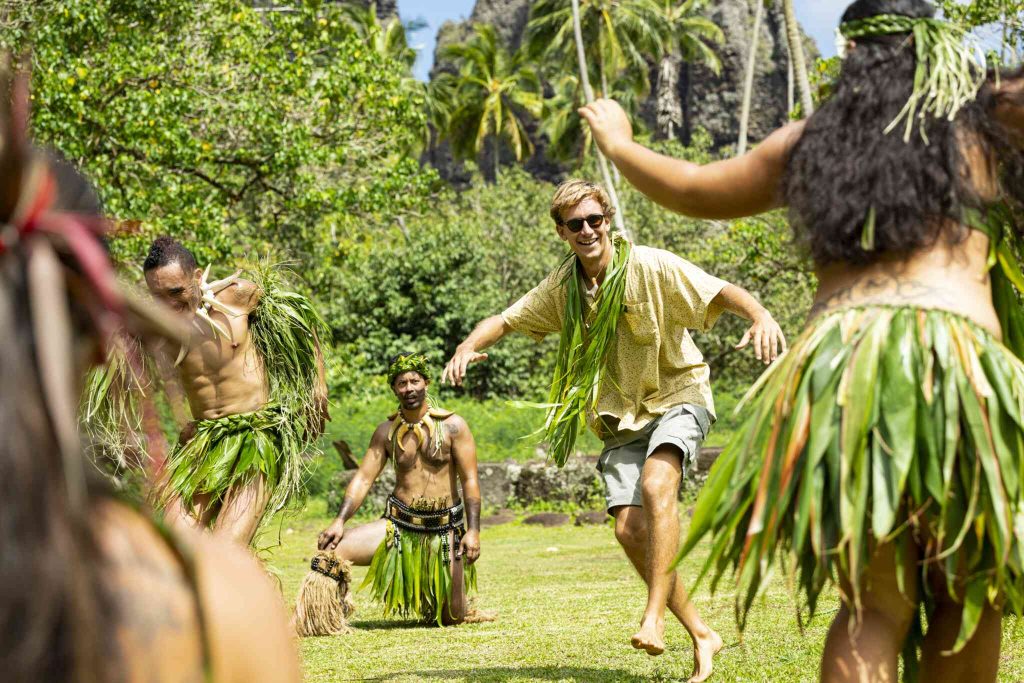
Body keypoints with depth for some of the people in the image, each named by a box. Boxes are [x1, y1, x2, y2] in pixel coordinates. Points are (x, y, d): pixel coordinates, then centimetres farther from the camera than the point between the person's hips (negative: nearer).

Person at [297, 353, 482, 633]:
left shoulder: (452, 426, -5)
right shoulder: (387, 431, 3)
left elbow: (470, 480, -6)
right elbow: (364, 477, 0)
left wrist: (473, 530, -14)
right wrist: (340, 521, -13)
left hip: (445, 530, -2)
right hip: (398, 525, 2)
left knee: (451, 618, 2)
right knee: (331, 552, -21)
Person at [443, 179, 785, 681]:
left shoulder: (652, 267, -15)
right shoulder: (561, 287, 1)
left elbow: (722, 293, -22)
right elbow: (507, 319, 10)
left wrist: (760, 315, -44)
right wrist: (468, 347, -11)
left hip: (677, 398, -5)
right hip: (619, 417, 5)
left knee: (656, 483, -33)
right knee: (629, 528, -8)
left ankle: (654, 616, -32)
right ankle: (701, 634, 6)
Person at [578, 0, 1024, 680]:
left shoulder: (810, 143, 21)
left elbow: (691, 189, 32)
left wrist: (617, 143, 48)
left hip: (836, 365, 3)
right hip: (955, 360, -3)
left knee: (874, 607, 6)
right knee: (968, 598, 10)